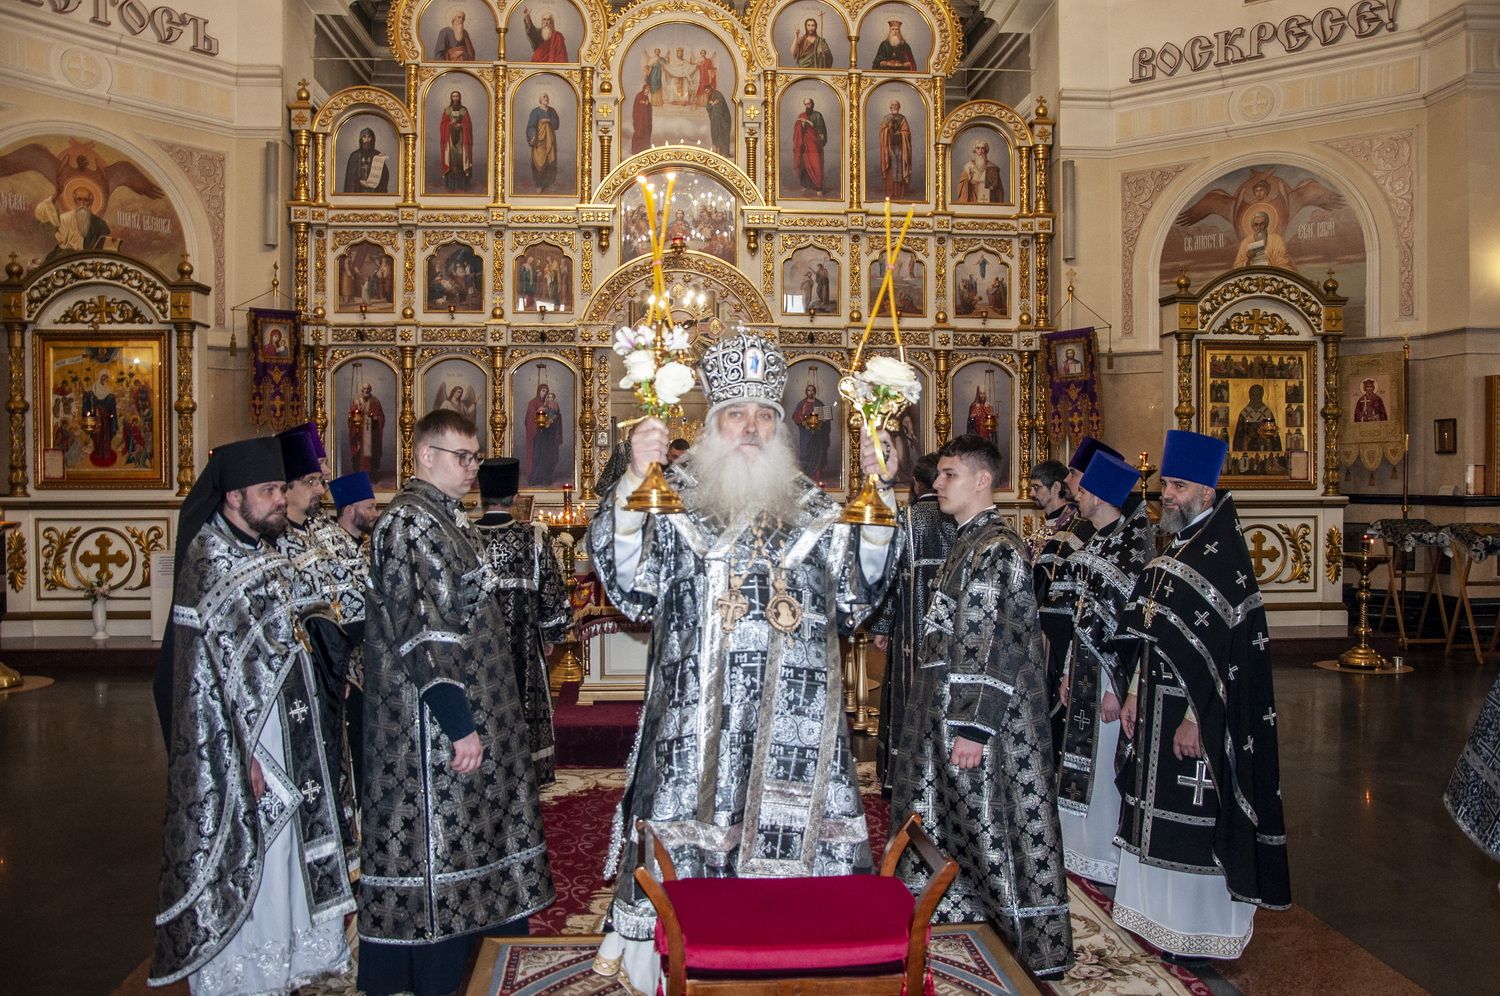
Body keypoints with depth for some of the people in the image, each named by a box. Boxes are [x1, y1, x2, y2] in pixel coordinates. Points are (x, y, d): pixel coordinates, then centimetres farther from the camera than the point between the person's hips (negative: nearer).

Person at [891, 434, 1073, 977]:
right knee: (956, 821, 18)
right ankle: (960, 914, 35)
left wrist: (974, 726, -23)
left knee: (991, 826, 1)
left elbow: (1000, 645, -22)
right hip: (951, 708, 9)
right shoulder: (967, 542, 12)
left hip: (982, 715, -9)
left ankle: (1033, 943, 15)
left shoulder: (998, 548, -17)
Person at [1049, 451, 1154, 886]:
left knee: (1105, 765, 2)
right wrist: (1069, 671, 15)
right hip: (1086, 668, 9)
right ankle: (1087, 848, 29)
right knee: (1084, 763, 16)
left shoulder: (1132, 547, -18)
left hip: (1110, 672, -9)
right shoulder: (1097, 542, 9)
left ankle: (1112, 861, 17)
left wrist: (1116, 686, -21)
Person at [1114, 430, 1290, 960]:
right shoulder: (1175, 550, 10)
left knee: (1199, 818, 3)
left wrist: (1195, 718, -21)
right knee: (1162, 814, 15)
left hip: (1201, 712, -8)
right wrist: (1135, 693, 10)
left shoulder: (1224, 557, -16)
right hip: (1160, 704, 9)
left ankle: (1207, 934, 18)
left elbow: (1223, 649, -20)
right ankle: (1171, 917, 29)